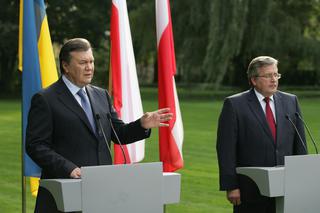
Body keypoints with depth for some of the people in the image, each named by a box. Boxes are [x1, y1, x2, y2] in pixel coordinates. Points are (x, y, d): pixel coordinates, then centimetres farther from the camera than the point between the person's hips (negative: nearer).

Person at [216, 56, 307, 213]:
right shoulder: (234, 105, -3)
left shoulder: (290, 102, 11)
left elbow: (300, 145, 13)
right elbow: (226, 149, -6)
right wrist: (230, 186, -12)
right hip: (250, 191, -3)